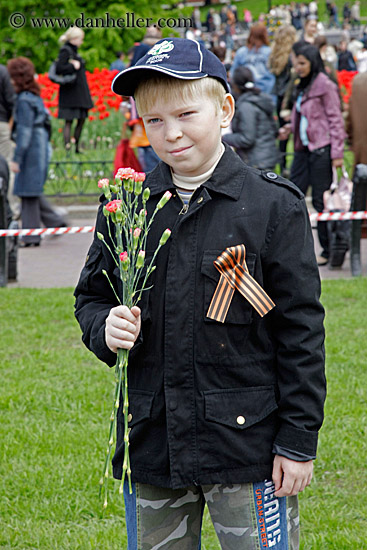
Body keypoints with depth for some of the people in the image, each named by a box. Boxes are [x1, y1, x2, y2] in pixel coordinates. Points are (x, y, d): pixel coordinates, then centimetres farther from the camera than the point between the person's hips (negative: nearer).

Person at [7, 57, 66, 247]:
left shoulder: (24, 100, -16)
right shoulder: (35, 96, 12)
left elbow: (25, 131, -19)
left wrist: (16, 158, -17)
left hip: (30, 151, -9)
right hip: (40, 148, 9)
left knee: (28, 193, -2)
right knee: (32, 192, 16)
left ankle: (31, 236, 3)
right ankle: (55, 222, 16)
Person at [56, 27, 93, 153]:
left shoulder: (74, 51, 16)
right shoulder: (65, 51, -10)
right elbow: (59, 68, -20)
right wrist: (73, 66, -19)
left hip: (80, 91, 9)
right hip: (70, 92, -9)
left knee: (82, 119, 10)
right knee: (69, 120, -10)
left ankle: (77, 146, 18)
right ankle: (67, 147, -12)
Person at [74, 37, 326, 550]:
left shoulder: (273, 205, -6)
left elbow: (301, 329, -5)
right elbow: (91, 296, 17)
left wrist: (298, 439, -7)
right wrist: (105, 328, -7)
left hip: (247, 444, -4)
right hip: (150, 446, 4)